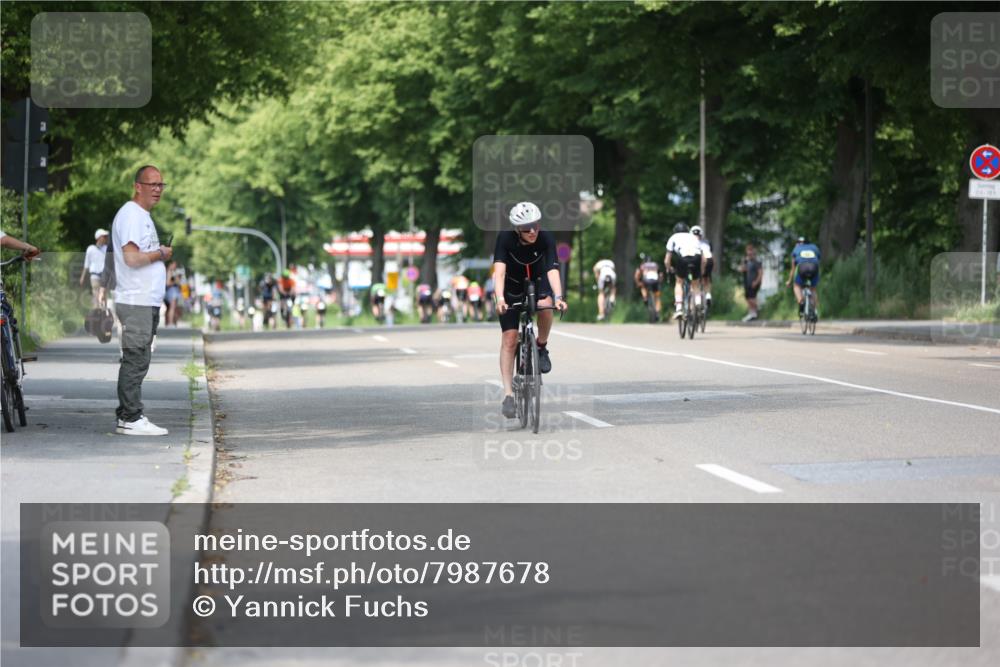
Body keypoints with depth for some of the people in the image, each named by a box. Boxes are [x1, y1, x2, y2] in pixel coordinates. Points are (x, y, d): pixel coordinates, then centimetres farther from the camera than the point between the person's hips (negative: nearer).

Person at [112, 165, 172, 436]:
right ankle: (131, 419, -11)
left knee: (137, 360, 12)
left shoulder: (143, 216, 21)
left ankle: (128, 414, 17)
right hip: (136, 302, -11)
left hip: (147, 302, 11)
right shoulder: (131, 215, -12)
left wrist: (161, 256, 11)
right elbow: (131, 257, -22)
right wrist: (161, 254, -10)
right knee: (135, 360, -11)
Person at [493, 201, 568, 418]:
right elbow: (499, 269, -37)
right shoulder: (505, 238, -27)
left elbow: (552, 269, -36)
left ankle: (542, 347, -6)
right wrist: (499, 299, -53)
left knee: (545, 306, -34)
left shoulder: (546, 238, -26)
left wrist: (558, 297, -52)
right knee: (509, 339, -10)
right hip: (512, 288, -1)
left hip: (538, 283, 1)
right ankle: (508, 394, -6)